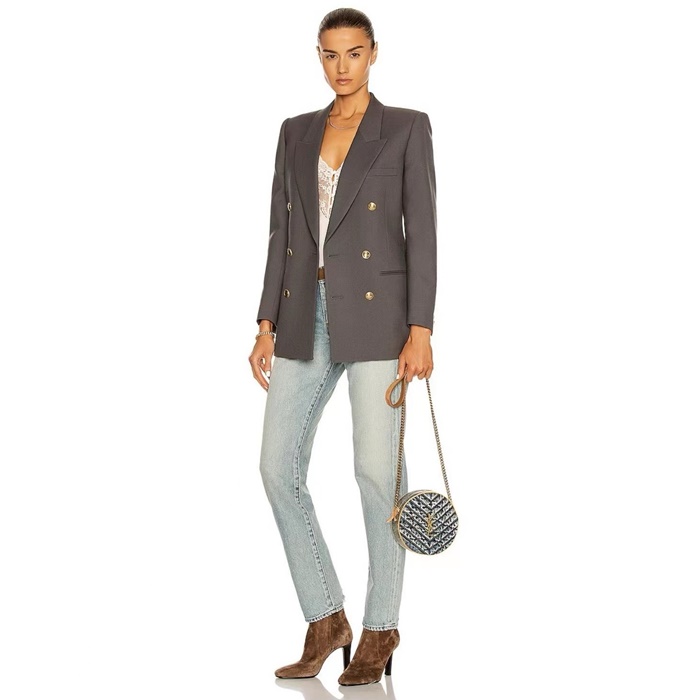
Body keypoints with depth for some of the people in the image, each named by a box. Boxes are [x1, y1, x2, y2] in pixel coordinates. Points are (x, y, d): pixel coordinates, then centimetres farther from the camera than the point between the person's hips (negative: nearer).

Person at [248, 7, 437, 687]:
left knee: (377, 471, -3)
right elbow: (281, 232, 12)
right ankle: (326, 621, 13)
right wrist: (267, 325, 5)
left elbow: (422, 231, -5)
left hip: (376, 312, -5)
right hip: (307, 315, 5)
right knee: (278, 467, -1)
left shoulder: (407, 127, 1)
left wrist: (420, 331, -12)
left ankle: (380, 627, 14)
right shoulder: (296, 132, 14)